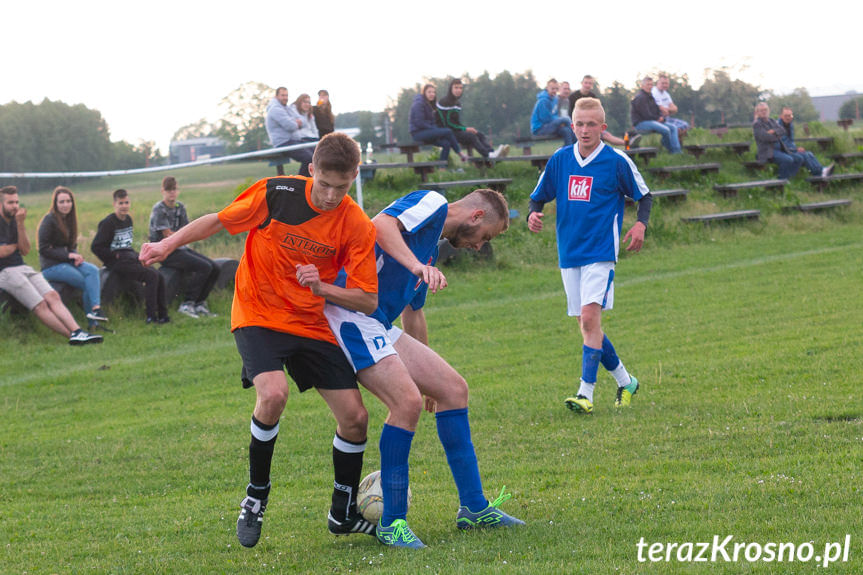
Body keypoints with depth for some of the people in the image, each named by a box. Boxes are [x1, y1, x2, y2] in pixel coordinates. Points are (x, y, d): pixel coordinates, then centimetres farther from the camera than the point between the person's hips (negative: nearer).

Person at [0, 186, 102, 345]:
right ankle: (73, 336, -27)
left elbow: (25, 250, 6)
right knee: (40, 305, -21)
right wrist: (15, 246, 3)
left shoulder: (16, 220, 18)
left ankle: (77, 332, -32)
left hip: (22, 267, 7)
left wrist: (20, 224, -3)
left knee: (53, 296, -17)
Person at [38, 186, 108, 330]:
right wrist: (69, 255, -17)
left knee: (93, 270, -21)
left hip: (68, 262, 7)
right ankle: (92, 322, -18)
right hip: (51, 266, -7)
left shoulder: (69, 220, 13)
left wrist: (76, 256, -4)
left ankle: (96, 308, -31)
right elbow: (43, 249, -13)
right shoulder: (49, 220, -9)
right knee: (87, 284, -21)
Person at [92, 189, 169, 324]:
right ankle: (151, 316, -24)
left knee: (160, 277, -10)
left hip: (131, 257, 8)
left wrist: (136, 255, 10)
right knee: (151, 275, -24)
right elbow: (95, 247, -11)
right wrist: (115, 256, -12)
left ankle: (162, 315, -7)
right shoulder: (108, 223, -9)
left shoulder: (128, 220, 15)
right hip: (118, 263, -8)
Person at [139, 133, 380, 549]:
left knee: (354, 417, -2)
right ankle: (256, 495, -5)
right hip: (258, 315, -3)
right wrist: (167, 245, -9)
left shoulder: (357, 226, -11)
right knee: (273, 394, -29)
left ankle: (343, 514, 22)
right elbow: (218, 221, 0)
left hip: (312, 324, 3)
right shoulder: (275, 194, -15)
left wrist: (322, 288, -26)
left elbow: (367, 302, -10)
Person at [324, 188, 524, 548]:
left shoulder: (431, 248, 26)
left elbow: (413, 313, 38)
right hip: (350, 315, -11)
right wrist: (417, 265, -37)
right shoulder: (432, 203, -3)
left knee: (453, 389, 8)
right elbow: (381, 225, -23)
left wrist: (428, 373, 46)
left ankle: (473, 508, 13)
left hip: (379, 327, 11)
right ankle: (392, 522, -12)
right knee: (407, 400, -22)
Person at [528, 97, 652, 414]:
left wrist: (641, 224, -10)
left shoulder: (616, 161, -4)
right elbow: (538, 196, 15)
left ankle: (586, 393, -20)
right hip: (569, 254, 5)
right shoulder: (559, 160, 5)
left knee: (589, 316, -18)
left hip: (601, 253, -5)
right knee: (586, 324, 8)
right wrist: (533, 215, -7)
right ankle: (625, 381, 26)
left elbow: (644, 196, 7)